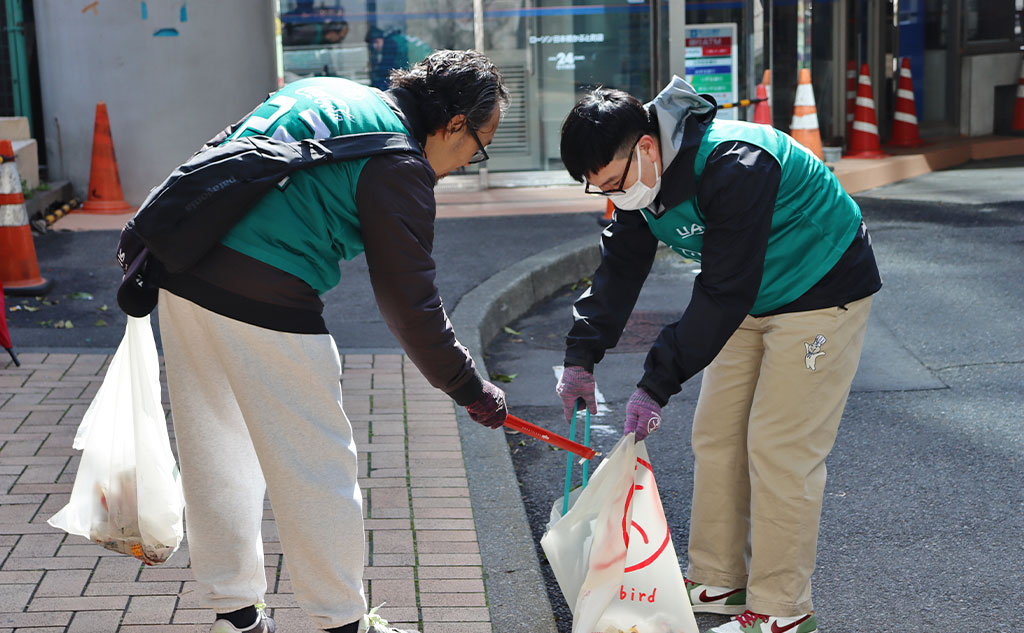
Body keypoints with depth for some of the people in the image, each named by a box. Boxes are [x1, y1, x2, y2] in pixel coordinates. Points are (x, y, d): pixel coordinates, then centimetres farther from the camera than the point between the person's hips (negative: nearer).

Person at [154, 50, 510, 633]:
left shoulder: (324, 93, 18)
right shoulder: (400, 165, -8)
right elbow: (409, 305, -7)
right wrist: (472, 390, 3)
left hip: (180, 273, 9)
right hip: (261, 300, -9)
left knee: (215, 455, 19)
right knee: (315, 465, 6)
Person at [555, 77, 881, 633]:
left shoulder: (734, 168, -34)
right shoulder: (640, 177, -6)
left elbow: (723, 293, -33)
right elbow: (621, 267, 2)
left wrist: (656, 386, -30)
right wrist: (581, 357, -7)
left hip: (821, 293, -9)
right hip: (751, 300, 9)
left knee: (778, 449, -9)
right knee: (715, 437, 8)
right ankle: (718, 583, 20)